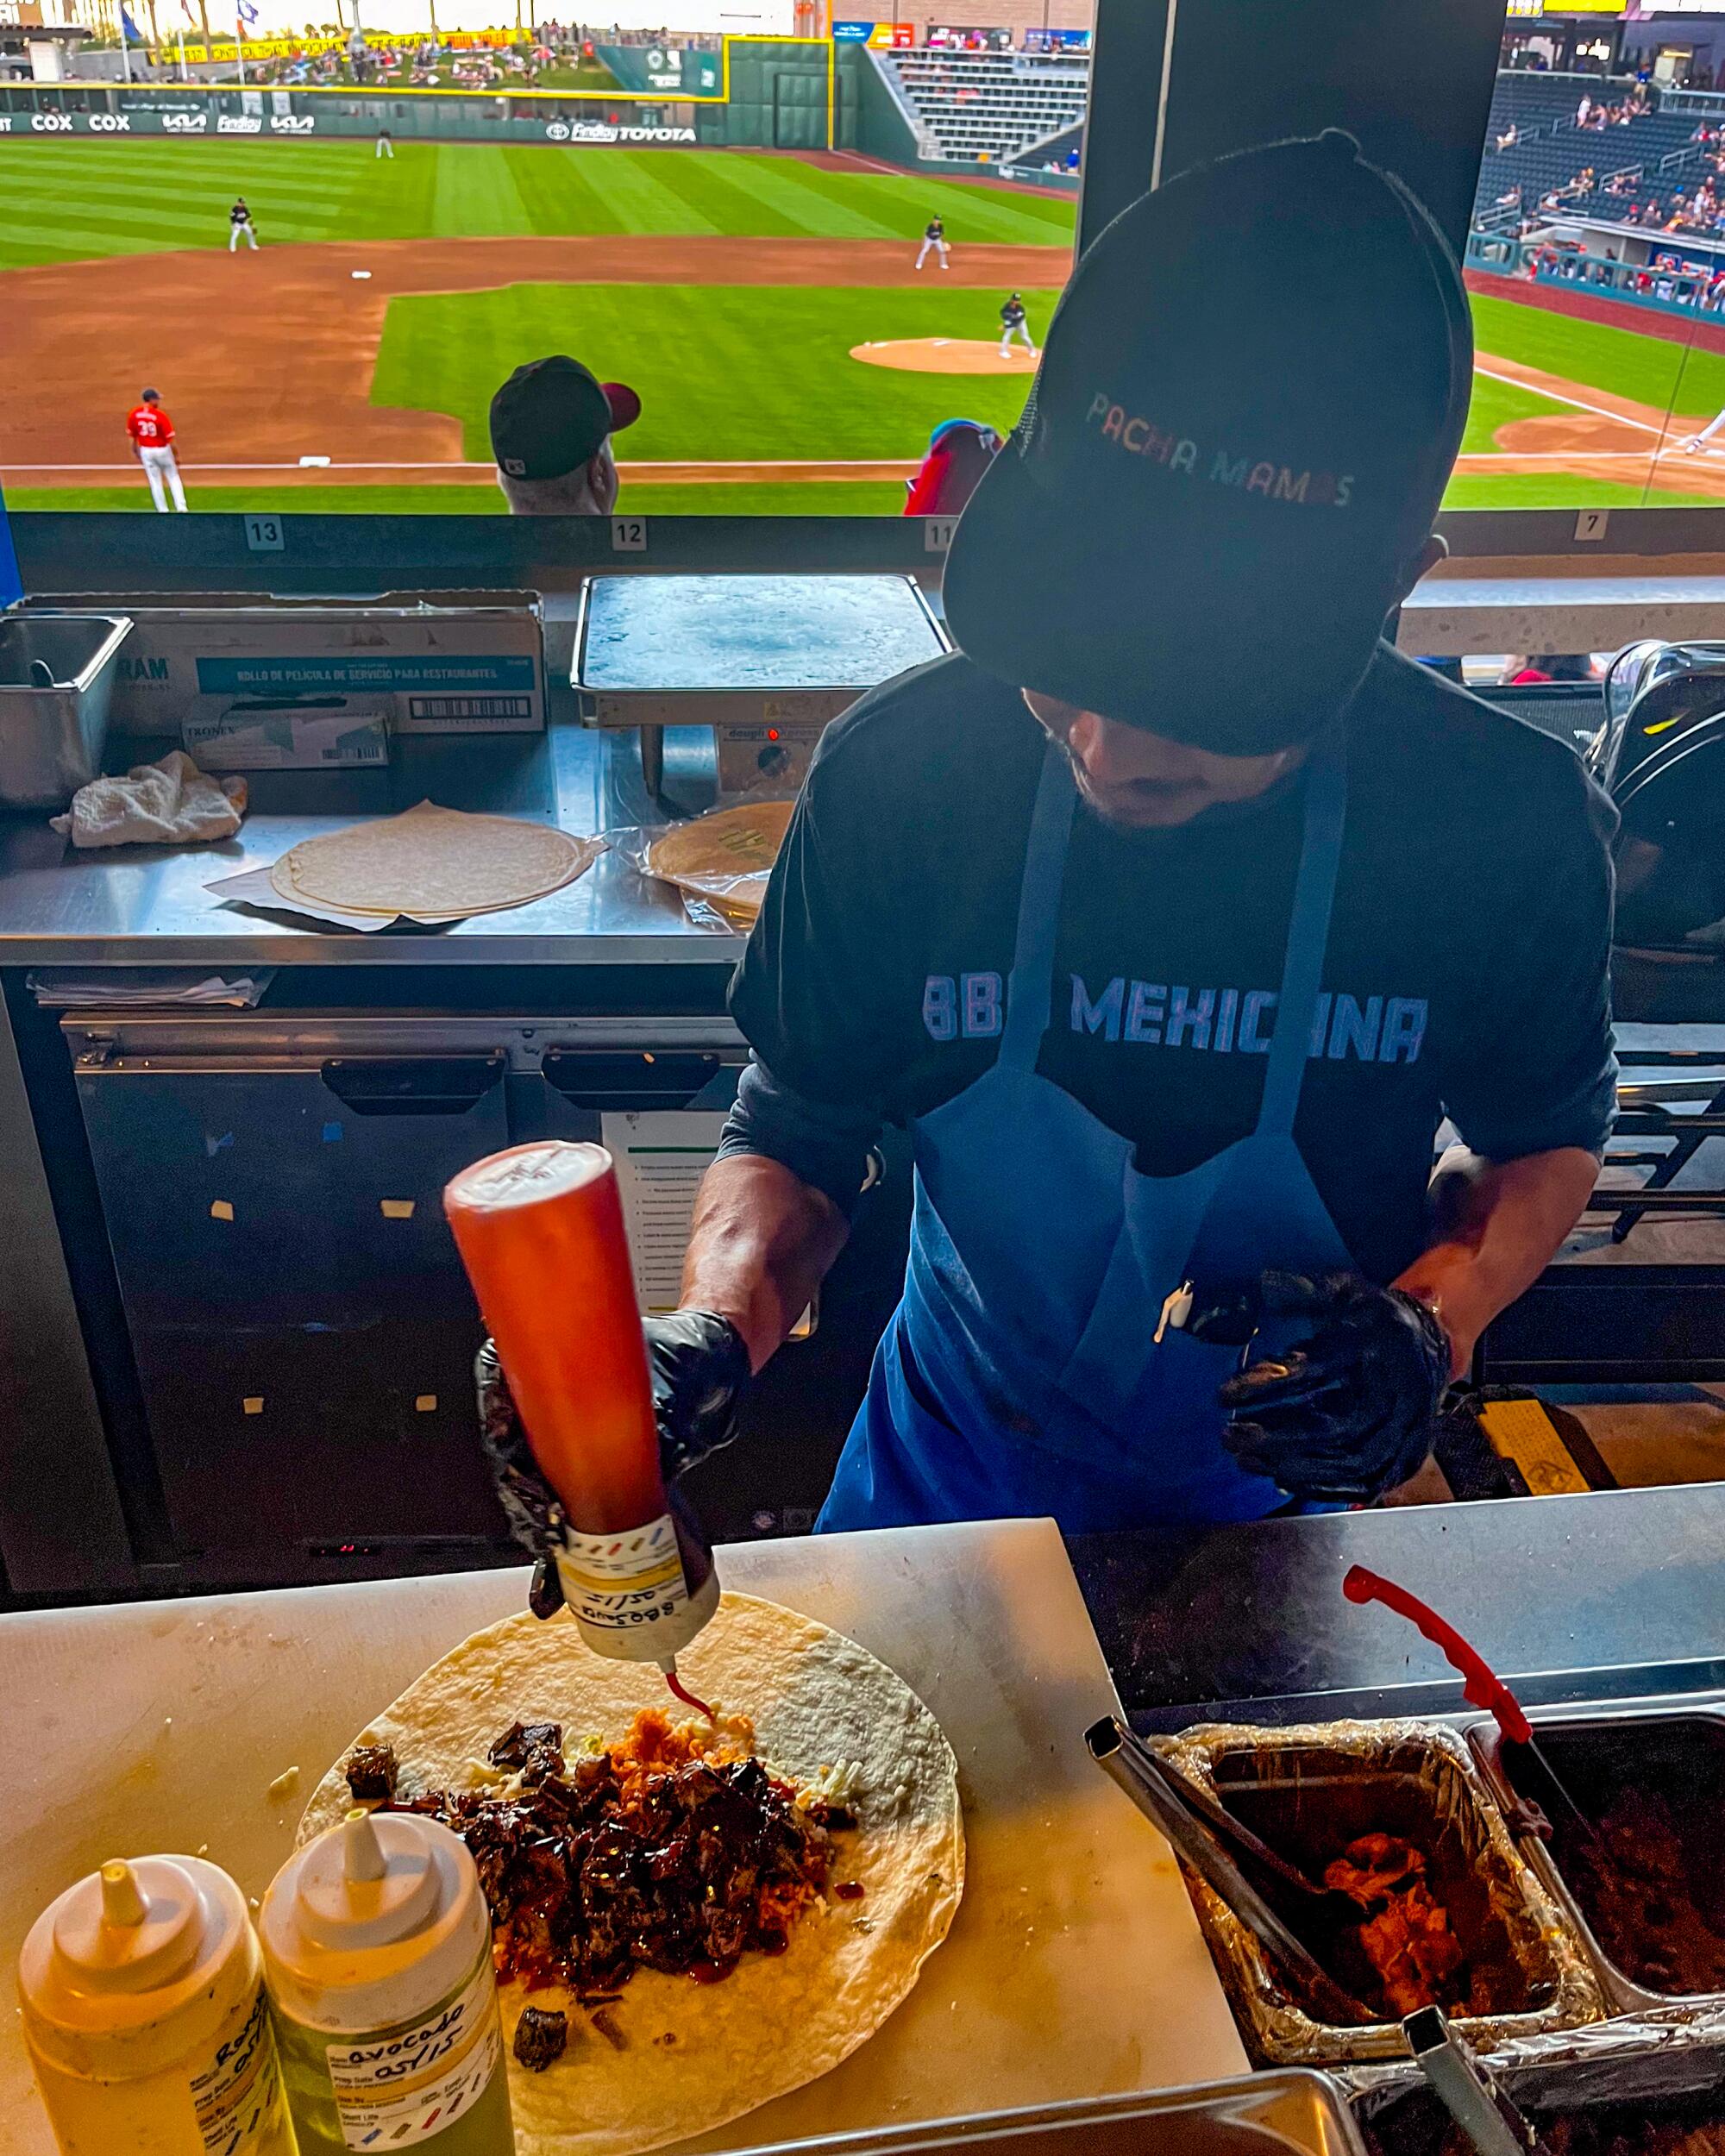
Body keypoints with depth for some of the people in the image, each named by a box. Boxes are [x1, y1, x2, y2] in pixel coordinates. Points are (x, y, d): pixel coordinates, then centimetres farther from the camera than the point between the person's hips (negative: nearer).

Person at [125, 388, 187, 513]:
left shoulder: (133, 414, -5)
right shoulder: (160, 415, -18)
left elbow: (131, 436, 3)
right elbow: (170, 439, -16)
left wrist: (135, 452, 16)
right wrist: (176, 456, -5)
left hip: (145, 451, 3)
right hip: (162, 450, -3)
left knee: (155, 482, 12)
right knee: (173, 478, 12)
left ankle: (163, 512, 15)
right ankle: (181, 508, 6)